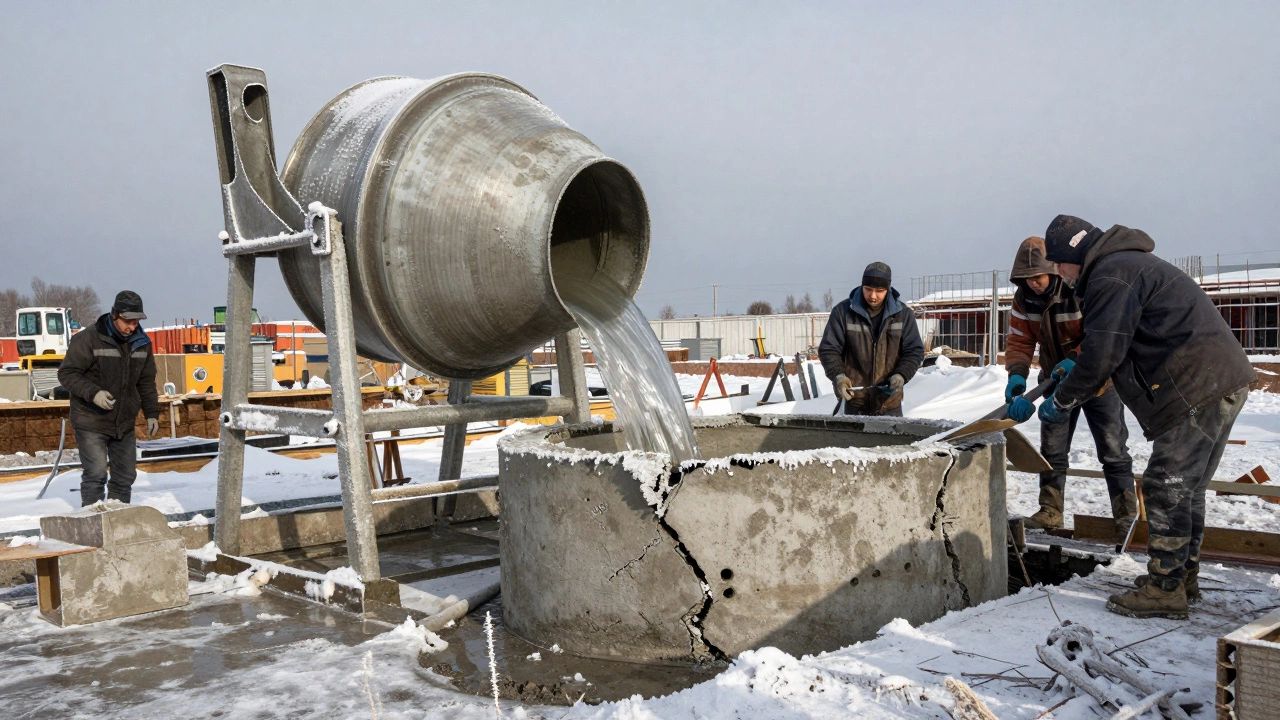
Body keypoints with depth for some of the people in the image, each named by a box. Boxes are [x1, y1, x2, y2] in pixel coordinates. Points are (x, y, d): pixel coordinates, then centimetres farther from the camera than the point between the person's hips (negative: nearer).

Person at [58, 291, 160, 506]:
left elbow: (146, 382, 13)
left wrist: (152, 413, 6)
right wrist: (93, 393, -26)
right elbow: (66, 373, -12)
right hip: (91, 423, -6)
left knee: (125, 476, 10)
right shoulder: (88, 339, -14)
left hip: (124, 424, 6)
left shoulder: (142, 343, 5)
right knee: (96, 474, -11)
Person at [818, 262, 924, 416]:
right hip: (855, 402, -1)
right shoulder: (842, 311, -3)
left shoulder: (903, 313, 1)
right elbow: (828, 349, -2)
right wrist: (838, 375, -20)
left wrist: (900, 376, -14)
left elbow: (914, 351, 4)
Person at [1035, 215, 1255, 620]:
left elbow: (1102, 355, -16)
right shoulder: (1130, 263, 24)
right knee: (1186, 488, 18)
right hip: (1227, 380, 11)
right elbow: (1115, 348, 27)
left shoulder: (1109, 274, -11)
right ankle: (1184, 578, 28)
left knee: (1167, 488, -5)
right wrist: (1077, 369, 23)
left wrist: (1062, 402, -5)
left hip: (1198, 386, -11)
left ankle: (1164, 590, 2)